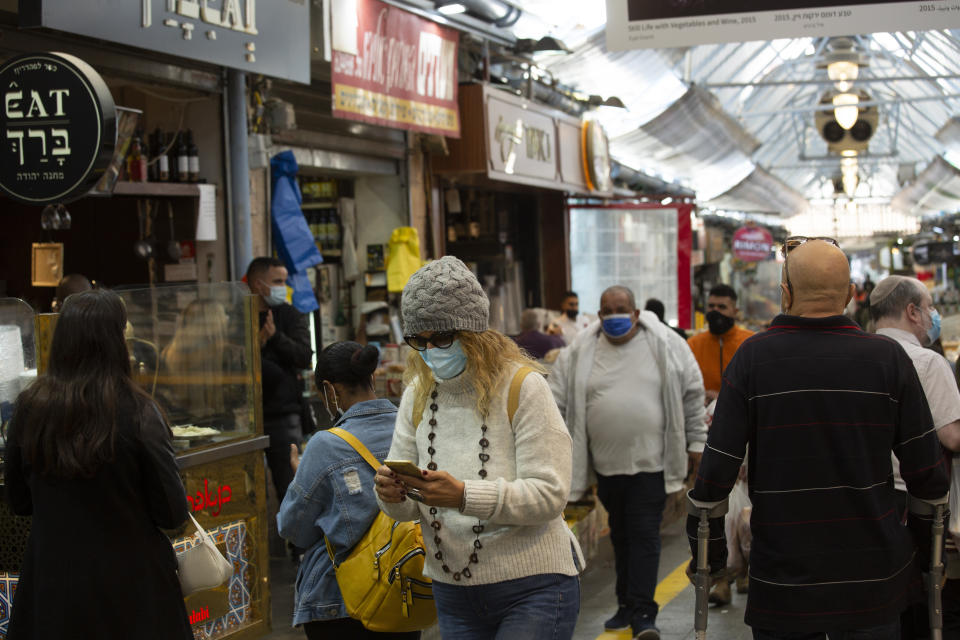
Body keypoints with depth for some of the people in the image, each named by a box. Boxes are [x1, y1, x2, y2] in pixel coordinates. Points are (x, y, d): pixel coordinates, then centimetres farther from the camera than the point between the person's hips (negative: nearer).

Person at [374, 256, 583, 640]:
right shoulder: (418, 394, 6)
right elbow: (408, 509, 6)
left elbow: (550, 494, -19)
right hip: (453, 591, 5)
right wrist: (393, 496, -19)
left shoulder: (522, 386, -10)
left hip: (533, 586, -5)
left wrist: (464, 496, -32)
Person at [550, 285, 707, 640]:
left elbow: (692, 394, 4)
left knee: (644, 535, -5)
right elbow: (558, 401, 6)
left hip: (651, 461, -3)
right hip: (607, 464, 3)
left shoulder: (666, 345, -2)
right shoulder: (579, 353, 2)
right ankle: (627, 605, 25)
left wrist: (696, 443, 5)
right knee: (620, 536, 13)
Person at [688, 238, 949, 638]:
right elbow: (927, 474, -1)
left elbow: (716, 471, -8)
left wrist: (708, 554, 5)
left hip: (781, 584, -1)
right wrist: (929, 554, 13)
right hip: (874, 579, 1)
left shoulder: (753, 357, -7)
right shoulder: (888, 358, -5)